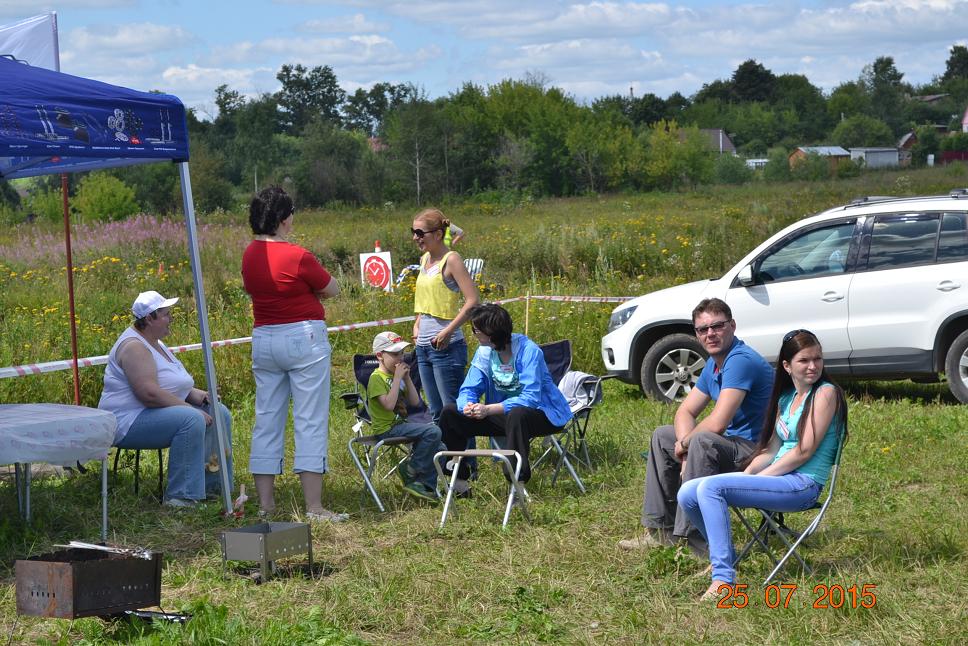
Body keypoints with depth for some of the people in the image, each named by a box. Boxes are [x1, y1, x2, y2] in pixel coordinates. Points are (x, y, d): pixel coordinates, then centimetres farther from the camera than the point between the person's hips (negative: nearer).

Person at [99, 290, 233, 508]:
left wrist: (196, 394, 3)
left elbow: (170, 384, 22)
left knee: (220, 414, 6)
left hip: (156, 412, 11)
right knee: (192, 419, -32)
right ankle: (181, 497, -30)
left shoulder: (153, 342, 14)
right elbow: (150, 393, -29)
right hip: (130, 422, -11)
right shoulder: (134, 347, -19)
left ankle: (214, 484, 11)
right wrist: (189, 406, -24)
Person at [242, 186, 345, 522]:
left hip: (263, 340, 6)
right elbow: (332, 289, -3)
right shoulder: (298, 256, -16)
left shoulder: (249, 255, 3)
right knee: (311, 422, -2)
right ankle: (314, 507, -3)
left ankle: (265, 503, 13)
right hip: (304, 337, -6)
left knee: (267, 420, 11)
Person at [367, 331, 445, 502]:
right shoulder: (377, 378, -10)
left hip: (400, 424, 9)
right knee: (433, 432, -24)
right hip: (387, 428, -9)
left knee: (439, 449, 2)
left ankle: (425, 486, 8)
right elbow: (389, 404, -25)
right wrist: (397, 378, -20)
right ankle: (409, 470, -11)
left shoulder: (397, 376, 15)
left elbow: (415, 402, 11)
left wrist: (407, 378, 1)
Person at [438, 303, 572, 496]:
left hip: (542, 414, -7)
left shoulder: (528, 350, -22)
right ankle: (458, 480, 3)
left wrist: (489, 409, -37)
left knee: (517, 414, -41)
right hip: (505, 414, 7)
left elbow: (530, 398, -30)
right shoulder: (484, 351, -2)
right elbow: (469, 389, -1)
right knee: (450, 413, -4)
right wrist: (467, 405, -27)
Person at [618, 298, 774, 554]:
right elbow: (685, 412, 12)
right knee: (662, 437, 19)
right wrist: (686, 450, -8)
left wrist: (685, 444, -10)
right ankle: (661, 530, 19)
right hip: (735, 445, 11)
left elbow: (717, 423, -30)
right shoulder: (714, 365, 9)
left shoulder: (741, 360, -23)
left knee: (703, 441, -37)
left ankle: (696, 540, -34)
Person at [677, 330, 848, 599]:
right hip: (779, 480, 8)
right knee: (688, 494, -3)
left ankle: (723, 578, -29)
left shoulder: (826, 393, -6)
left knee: (711, 487, -26)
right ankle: (724, 557, 17)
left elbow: (804, 451, -13)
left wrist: (760, 477, -11)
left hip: (803, 484, -8)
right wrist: (745, 476, -1)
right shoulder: (786, 399, 18)